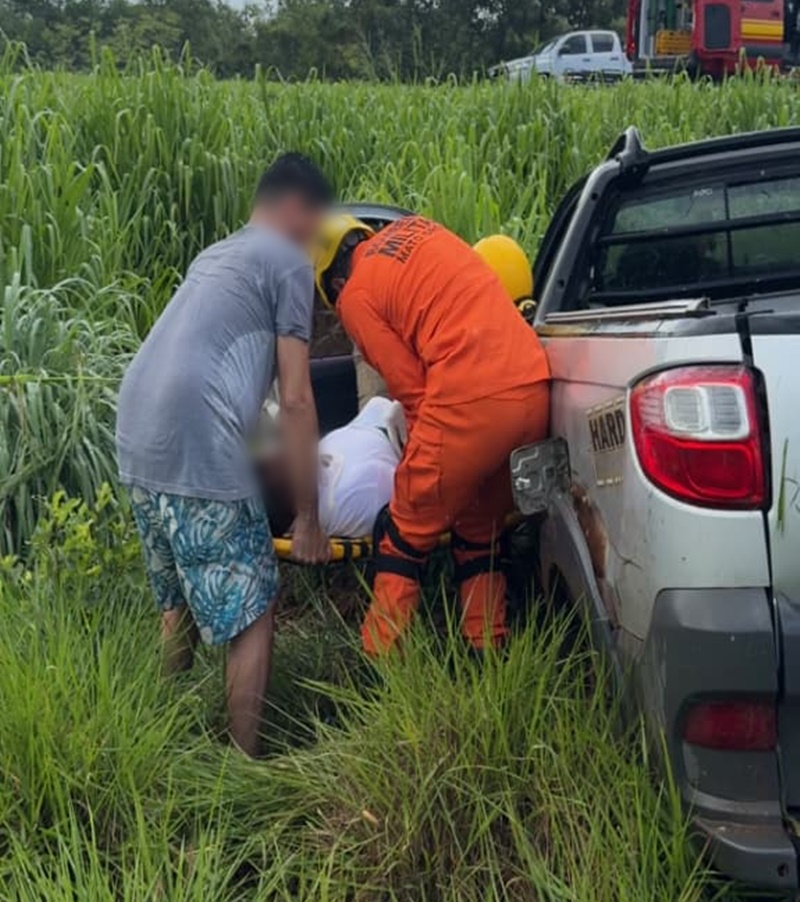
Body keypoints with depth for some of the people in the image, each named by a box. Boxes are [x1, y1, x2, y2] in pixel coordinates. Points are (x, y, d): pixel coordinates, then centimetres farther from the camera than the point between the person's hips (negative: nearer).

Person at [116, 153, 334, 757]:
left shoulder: (219, 255, 28)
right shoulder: (290, 264, 2)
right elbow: (295, 400, -4)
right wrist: (308, 516, 1)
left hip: (139, 446, 9)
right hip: (199, 452, -9)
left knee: (180, 601, 23)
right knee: (250, 615, 2)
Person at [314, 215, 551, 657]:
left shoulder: (355, 296, 3)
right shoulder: (414, 227, 22)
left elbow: (412, 389, 0)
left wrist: (421, 457, 16)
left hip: (469, 402, -7)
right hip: (534, 389, 7)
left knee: (407, 536, 10)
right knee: (481, 531, 23)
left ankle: (380, 660, 16)